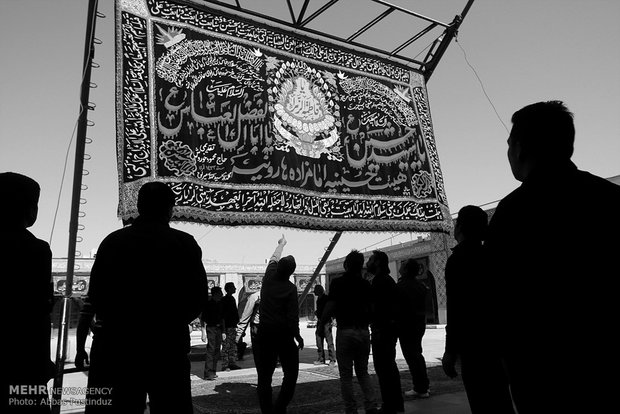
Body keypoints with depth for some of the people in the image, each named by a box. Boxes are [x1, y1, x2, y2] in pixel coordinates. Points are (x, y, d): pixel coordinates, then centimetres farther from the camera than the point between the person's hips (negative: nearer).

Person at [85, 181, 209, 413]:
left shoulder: (112, 241, -2)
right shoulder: (185, 244, -7)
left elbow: (95, 296, 2)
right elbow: (198, 298, -6)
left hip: (117, 344, 2)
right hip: (167, 346, -1)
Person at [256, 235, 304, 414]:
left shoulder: (269, 278, 0)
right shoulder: (290, 288, -13)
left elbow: (273, 259, 21)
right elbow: (293, 317, -14)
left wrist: (281, 244, 37)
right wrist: (298, 337, -1)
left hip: (264, 332, 5)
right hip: (283, 334, -5)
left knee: (264, 375, 10)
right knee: (291, 372, 7)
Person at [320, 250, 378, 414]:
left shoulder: (337, 283, -6)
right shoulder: (366, 284, 5)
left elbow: (330, 307, -11)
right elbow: (372, 309, 5)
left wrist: (321, 322, 6)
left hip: (345, 331, -4)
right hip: (363, 331, 4)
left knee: (346, 375, 7)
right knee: (363, 372, 17)